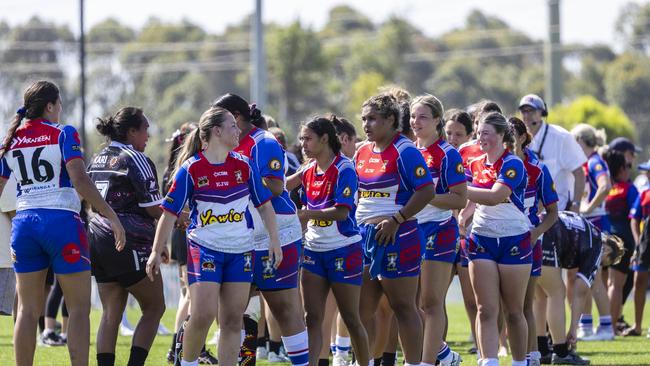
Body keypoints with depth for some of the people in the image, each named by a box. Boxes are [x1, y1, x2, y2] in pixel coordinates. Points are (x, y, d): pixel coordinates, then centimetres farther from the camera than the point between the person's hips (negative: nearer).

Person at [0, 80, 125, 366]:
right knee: (79, 308, 1)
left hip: (24, 223, 5)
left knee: (27, 310, 9)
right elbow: (79, 181, -16)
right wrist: (111, 216, -14)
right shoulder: (64, 134, -5)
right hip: (61, 222, -5)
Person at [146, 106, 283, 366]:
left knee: (232, 319, 2)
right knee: (202, 315, -13)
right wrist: (157, 251, -4)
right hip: (204, 249, -4)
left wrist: (274, 240, 4)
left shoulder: (244, 165, 3)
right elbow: (170, 212, -4)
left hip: (240, 251, 4)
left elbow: (264, 204, 11)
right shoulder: (191, 169, -8)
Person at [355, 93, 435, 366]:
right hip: (365, 235, 8)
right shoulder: (362, 152, 13)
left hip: (395, 237, -8)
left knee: (403, 307, -4)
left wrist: (395, 220, -18)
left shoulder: (404, 152, -11)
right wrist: (359, 224, 11)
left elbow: (426, 192, -17)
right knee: (363, 307, 8)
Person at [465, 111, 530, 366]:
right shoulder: (475, 165, 8)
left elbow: (495, 196, -26)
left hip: (514, 241, -5)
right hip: (482, 240, 5)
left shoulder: (513, 165, -11)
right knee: (486, 310, -7)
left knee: (514, 312, 4)